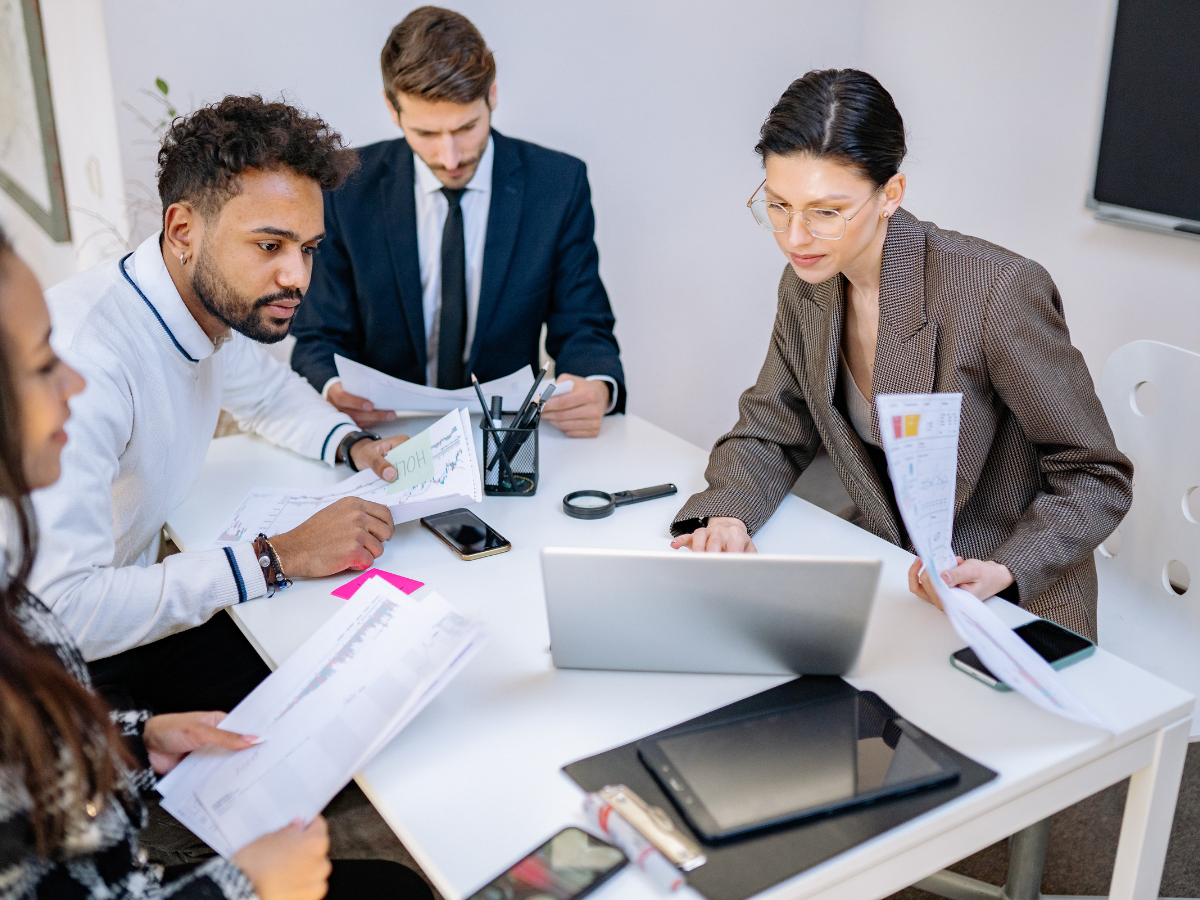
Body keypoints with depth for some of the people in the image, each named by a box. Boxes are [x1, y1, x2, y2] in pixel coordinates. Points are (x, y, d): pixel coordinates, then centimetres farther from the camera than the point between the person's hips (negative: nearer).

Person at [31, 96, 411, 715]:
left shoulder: (222, 302, -5)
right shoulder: (83, 361, -32)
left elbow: (267, 392, 19)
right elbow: (59, 607, -37)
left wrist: (352, 445, -2)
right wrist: (278, 558, -30)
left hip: (128, 603, 8)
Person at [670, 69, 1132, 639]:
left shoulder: (999, 292, -21)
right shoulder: (807, 286, -2)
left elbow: (1095, 480, -13)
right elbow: (767, 434, 7)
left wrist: (1000, 574, -29)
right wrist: (725, 515, -15)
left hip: (1017, 608, -6)